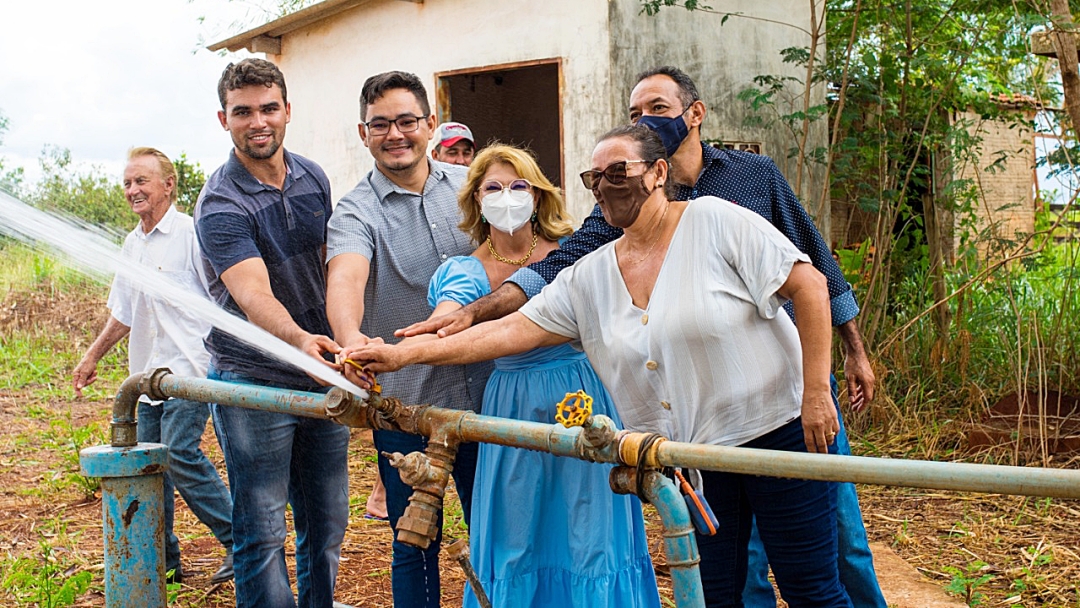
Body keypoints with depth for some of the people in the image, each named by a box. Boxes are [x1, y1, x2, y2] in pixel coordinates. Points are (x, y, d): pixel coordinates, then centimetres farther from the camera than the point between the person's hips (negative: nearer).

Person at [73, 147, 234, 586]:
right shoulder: (132, 244, 16)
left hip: (189, 369, -8)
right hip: (148, 374, 8)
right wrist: (92, 356, 28)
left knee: (180, 454, -18)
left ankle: (238, 539, -5)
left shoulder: (190, 234, -7)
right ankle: (163, 561, 19)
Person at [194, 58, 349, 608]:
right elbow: (252, 293, -30)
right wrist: (300, 339, -49)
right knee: (262, 533, 0)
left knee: (327, 523, 15)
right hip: (253, 383, -5)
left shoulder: (313, 179, 4)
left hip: (321, 375, 6)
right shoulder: (220, 204, -16)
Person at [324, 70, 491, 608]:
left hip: (482, 390, 3)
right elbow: (345, 277, -29)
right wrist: (350, 336, -50)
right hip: (404, 400, -3)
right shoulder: (356, 212, -8)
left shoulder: (468, 186, 4)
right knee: (416, 544, 8)